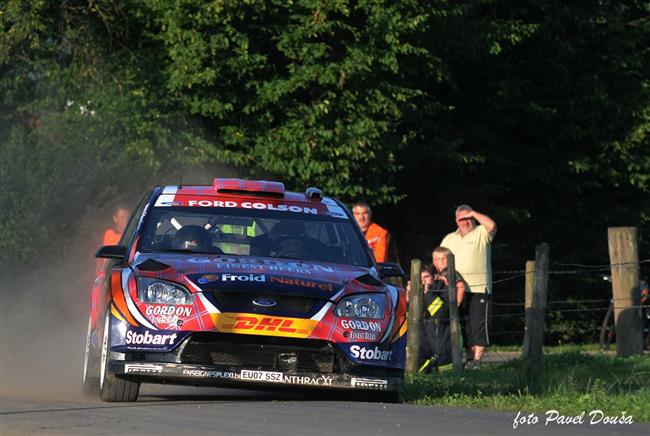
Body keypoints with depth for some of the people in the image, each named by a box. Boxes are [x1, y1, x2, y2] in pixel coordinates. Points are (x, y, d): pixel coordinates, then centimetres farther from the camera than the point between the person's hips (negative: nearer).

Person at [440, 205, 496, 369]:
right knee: (465, 325, 9)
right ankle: (469, 358, 13)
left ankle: (477, 359, -8)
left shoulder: (481, 234, 3)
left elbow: (491, 225, -18)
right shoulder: (449, 239, 19)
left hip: (479, 289, -5)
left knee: (478, 325, -8)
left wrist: (474, 214, -9)